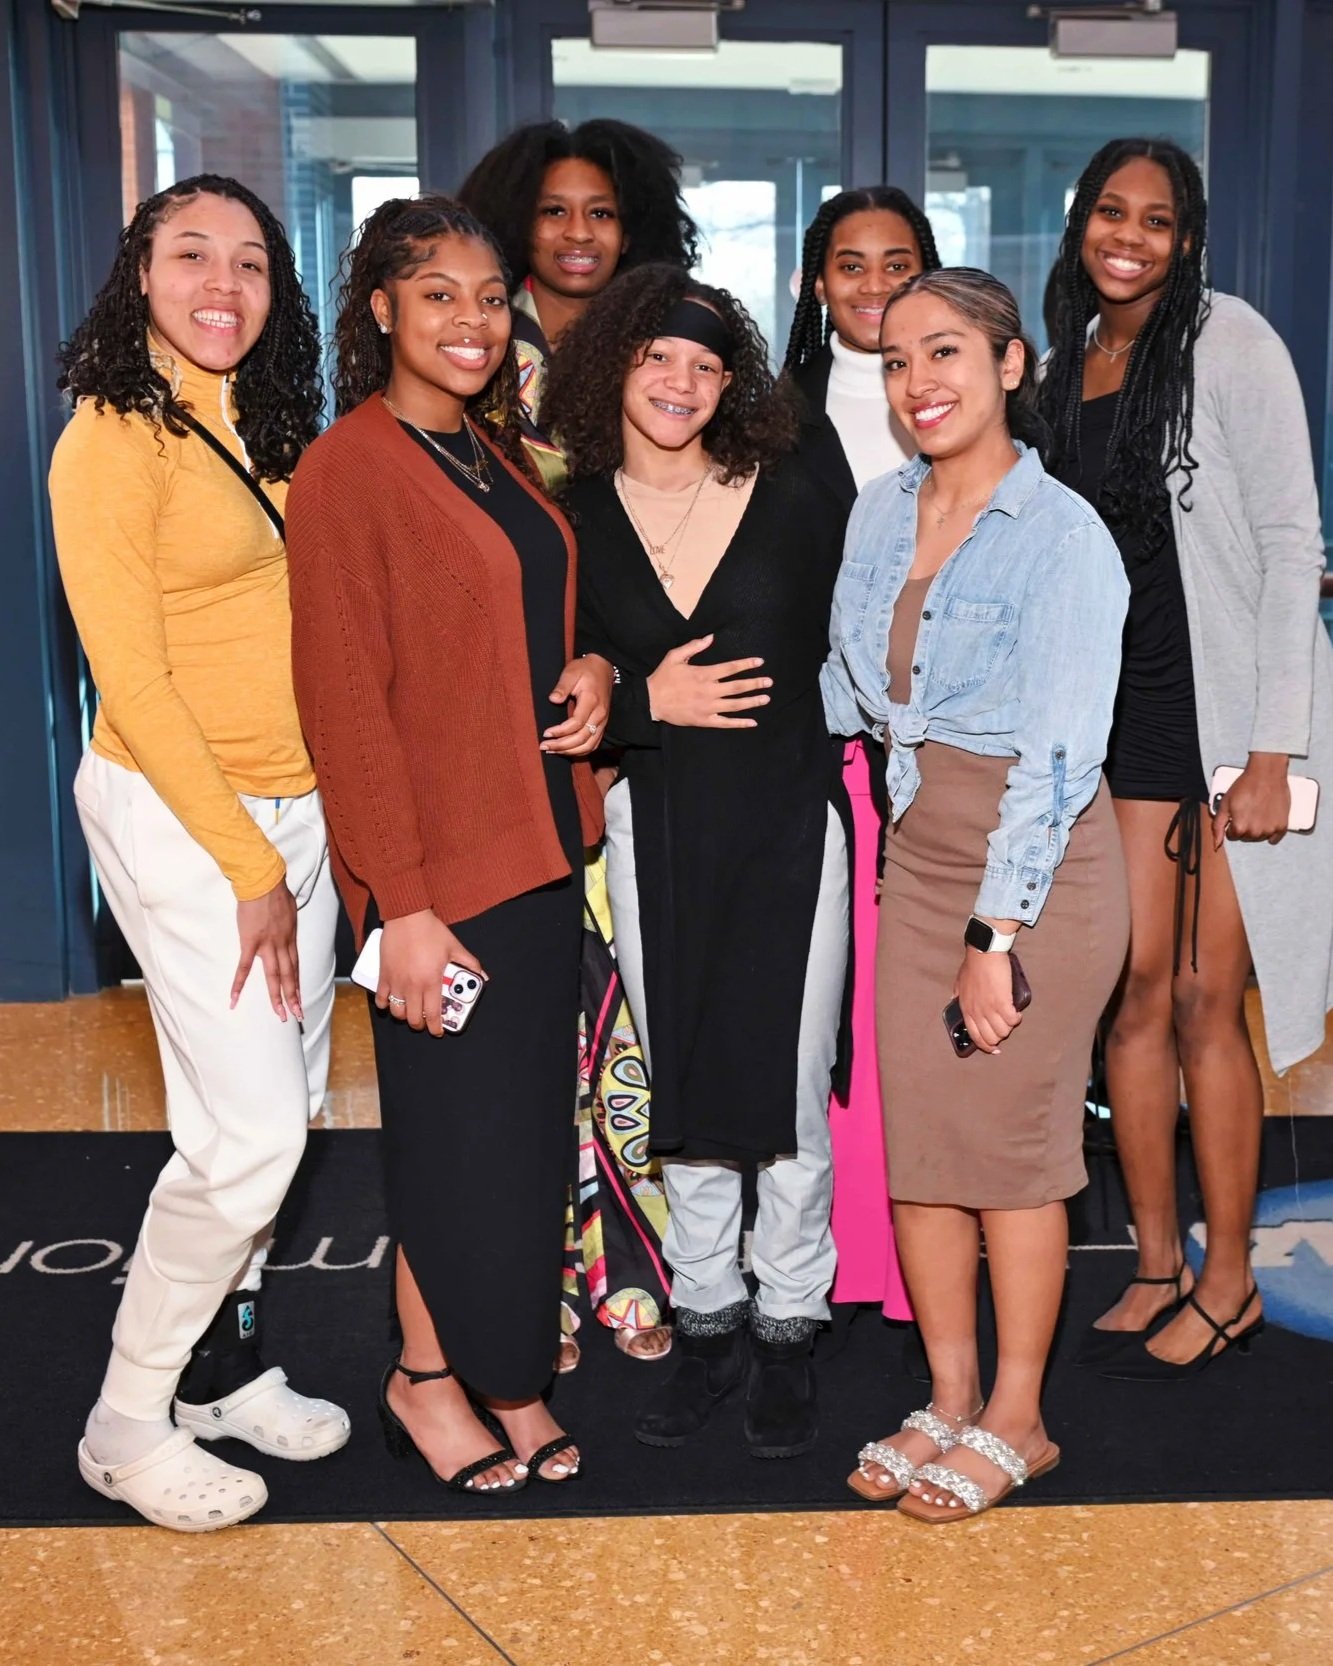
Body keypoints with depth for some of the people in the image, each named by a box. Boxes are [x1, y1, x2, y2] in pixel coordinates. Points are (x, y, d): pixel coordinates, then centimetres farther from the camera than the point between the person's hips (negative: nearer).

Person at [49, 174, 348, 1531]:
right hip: (175, 811, -7)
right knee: (250, 1132, -7)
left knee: (280, 1113, 12)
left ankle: (221, 1364, 30)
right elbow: (131, 680, -15)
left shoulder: (268, 431, 11)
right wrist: (248, 865, -14)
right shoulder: (115, 438, -11)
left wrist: (292, 847, 4)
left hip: (294, 806, 7)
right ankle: (128, 1423, 12)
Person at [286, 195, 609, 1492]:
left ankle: (507, 1371, 30)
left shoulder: (495, 450, 12)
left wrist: (591, 668, 0)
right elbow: (345, 700, -16)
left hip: (539, 836, 8)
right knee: (462, 1126, 3)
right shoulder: (348, 467, -12)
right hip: (439, 859, -7)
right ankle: (428, 1376, 25)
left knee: (527, 1118, 14)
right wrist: (401, 900, -18)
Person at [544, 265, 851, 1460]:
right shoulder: (576, 519, 1)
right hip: (657, 830, 2)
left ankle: (788, 1328, 21)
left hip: (791, 824, -1)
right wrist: (649, 703, -13)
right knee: (682, 1087, 10)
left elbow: (850, 648, 2)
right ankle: (706, 1323, 26)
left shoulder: (793, 499, -2)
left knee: (790, 1086, 3)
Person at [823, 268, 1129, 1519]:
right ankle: (947, 1401, 25)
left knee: (1010, 1139, 2)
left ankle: (1015, 1420, 21)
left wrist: (997, 934, -17)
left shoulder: (1062, 535, -13)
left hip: (1040, 863, -6)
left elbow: (1058, 754, -16)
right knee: (915, 1133, 8)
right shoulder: (878, 513, 7)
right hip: (917, 852, 6)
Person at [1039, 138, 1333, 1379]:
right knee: (1132, 987, 5)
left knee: (1204, 998, -1)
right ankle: (1155, 1267, 20)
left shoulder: (1228, 341, -6)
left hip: (1229, 704, -5)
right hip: (1120, 708, 5)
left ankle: (1229, 1283, 15)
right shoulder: (1069, 360, 13)